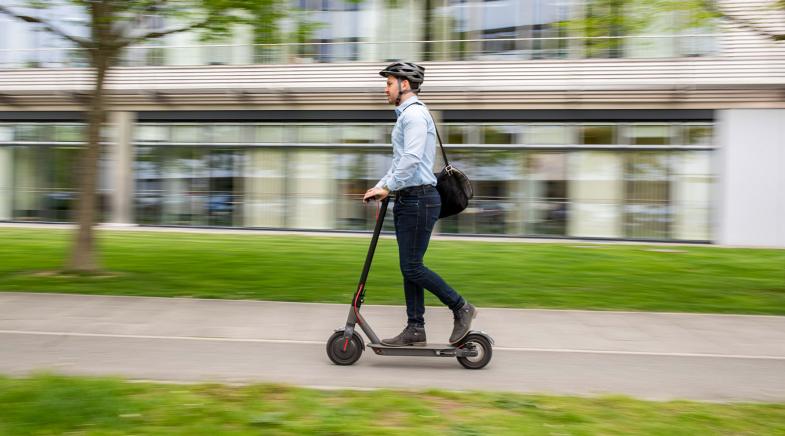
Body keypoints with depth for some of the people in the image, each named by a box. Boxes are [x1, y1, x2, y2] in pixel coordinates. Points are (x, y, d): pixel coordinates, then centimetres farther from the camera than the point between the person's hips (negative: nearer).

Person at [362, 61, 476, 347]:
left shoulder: (414, 114, -12)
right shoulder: (406, 115, 22)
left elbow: (411, 159, -23)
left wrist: (387, 187, -16)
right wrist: (382, 185, 13)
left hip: (419, 200, -10)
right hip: (408, 199, 11)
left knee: (412, 267, -8)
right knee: (409, 267, 10)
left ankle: (461, 309, 6)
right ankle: (415, 329, 15)